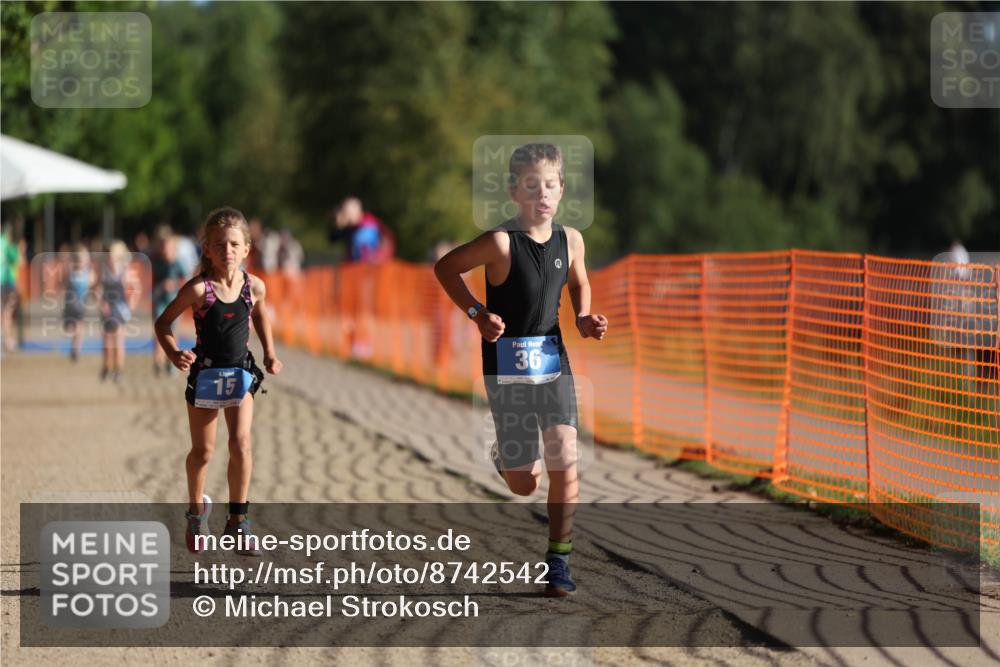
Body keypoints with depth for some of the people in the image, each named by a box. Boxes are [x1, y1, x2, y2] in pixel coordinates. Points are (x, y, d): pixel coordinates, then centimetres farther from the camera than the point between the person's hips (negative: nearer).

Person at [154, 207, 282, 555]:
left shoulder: (254, 286, -6)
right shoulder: (198, 289, -16)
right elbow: (163, 323, -8)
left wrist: (270, 353, 9)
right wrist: (175, 355, -24)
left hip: (240, 374, 2)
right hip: (205, 374, -2)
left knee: (241, 444, -11)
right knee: (203, 450, 11)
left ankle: (238, 521, -2)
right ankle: (196, 509, 36)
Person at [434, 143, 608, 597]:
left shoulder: (570, 240, -2)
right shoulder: (501, 243, -16)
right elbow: (445, 267, -5)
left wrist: (584, 320, 0)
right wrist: (477, 313, -15)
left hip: (553, 360, 3)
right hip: (507, 364, -3)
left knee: (565, 462, -13)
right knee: (523, 485, 4)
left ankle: (558, 560, -2)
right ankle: (505, 456, 42)